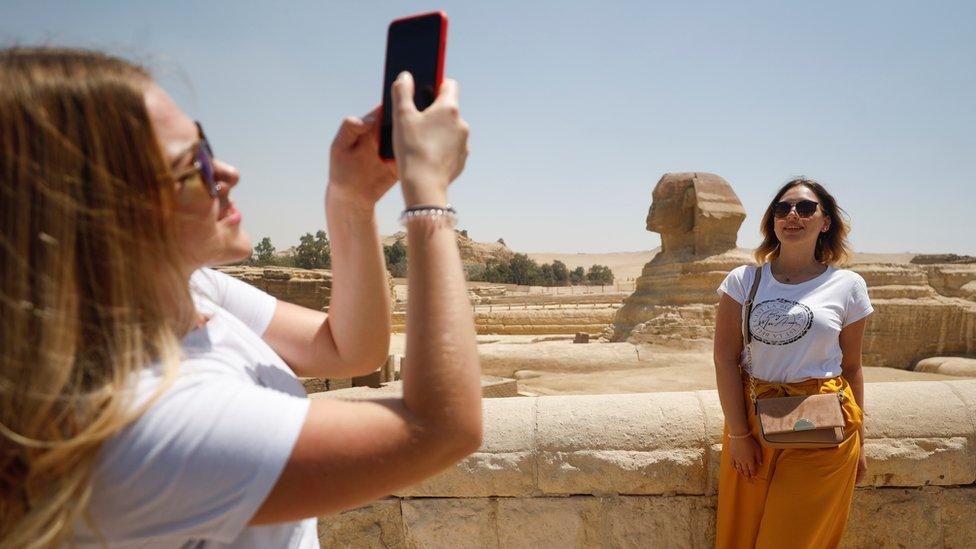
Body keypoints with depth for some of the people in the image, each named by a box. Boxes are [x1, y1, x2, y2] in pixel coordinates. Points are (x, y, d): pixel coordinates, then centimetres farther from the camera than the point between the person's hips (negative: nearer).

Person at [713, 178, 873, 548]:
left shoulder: (848, 286, 1)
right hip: (752, 421, 1)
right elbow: (725, 359, -6)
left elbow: (851, 368, 8)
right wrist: (738, 434, -9)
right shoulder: (743, 280, -1)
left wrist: (859, 441, 11)